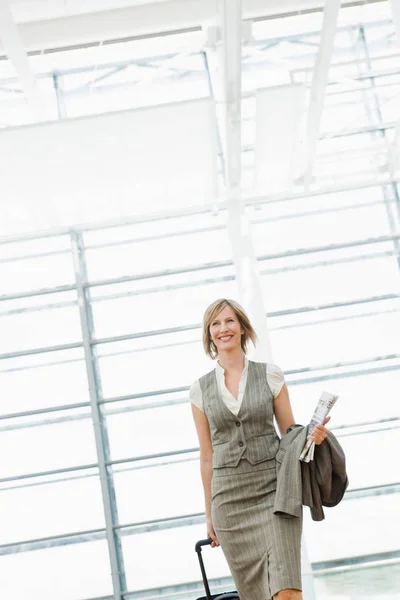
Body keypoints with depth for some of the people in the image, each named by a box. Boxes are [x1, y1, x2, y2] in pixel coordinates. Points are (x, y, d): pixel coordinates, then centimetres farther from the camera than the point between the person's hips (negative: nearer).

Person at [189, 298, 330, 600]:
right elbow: (207, 456, 10)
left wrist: (311, 436, -16)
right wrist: (209, 513, 11)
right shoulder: (201, 388, 5)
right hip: (230, 497, 2)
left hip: (274, 488, -1)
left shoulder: (270, 374, 2)